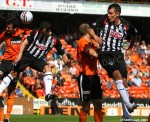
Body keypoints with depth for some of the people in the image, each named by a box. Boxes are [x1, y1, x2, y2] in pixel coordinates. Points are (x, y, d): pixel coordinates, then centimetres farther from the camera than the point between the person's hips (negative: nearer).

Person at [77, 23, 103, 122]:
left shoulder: (91, 42, 16)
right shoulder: (82, 42, -11)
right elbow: (94, 54, -22)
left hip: (94, 76, 9)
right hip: (85, 76, -9)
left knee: (98, 105, 8)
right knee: (86, 106, -4)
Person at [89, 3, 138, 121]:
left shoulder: (126, 25, 3)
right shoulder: (104, 20, -3)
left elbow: (134, 34, 24)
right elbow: (91, 29, 5)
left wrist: (130, 48, 23)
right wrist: (95, 36, -14)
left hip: (118, 54, 3)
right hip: (105, 54, -3)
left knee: (124, 81, -2)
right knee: (118, 75, -24)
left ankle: (126, 112, 5)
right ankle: (128, 104, -31)